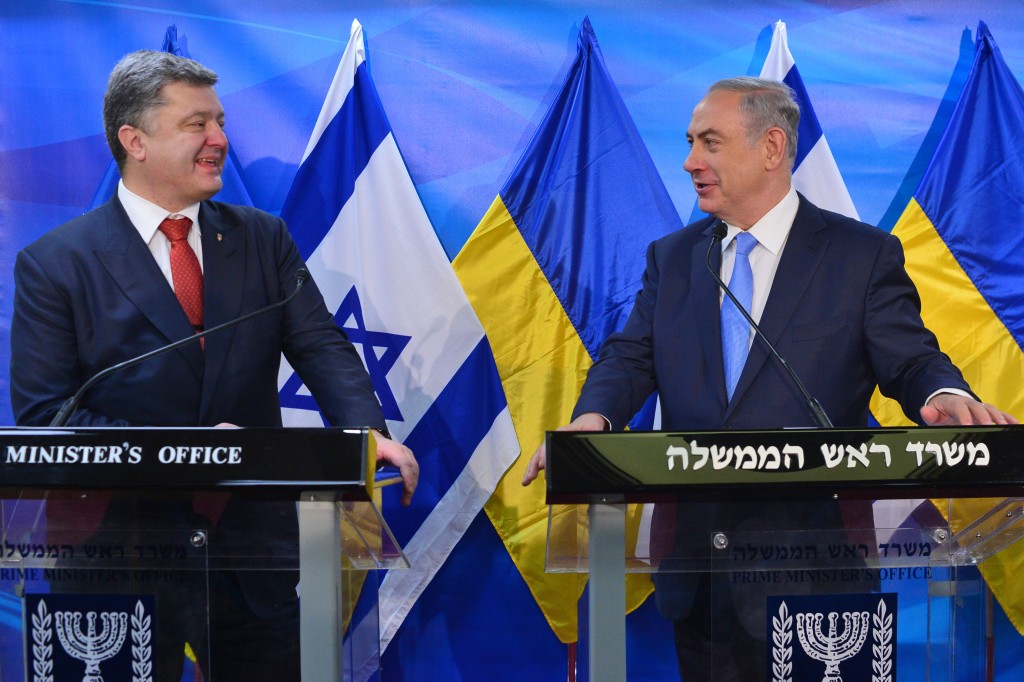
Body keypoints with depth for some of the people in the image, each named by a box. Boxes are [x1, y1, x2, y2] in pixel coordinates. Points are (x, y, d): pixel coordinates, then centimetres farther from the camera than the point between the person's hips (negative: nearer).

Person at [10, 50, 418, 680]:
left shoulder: (263, 239, 7)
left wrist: (367, 430, -24)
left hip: (252, 549, 4)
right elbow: (43, 414, -11)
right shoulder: (55, 263, -5)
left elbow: (322, 347, -3)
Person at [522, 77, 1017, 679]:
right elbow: (632, 356, 5)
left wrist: (947, 396, -28)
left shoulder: (864, 255, 0)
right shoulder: (671, 257, 13)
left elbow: (909, 360, -4)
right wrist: (593, 417, -17)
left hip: (810, 561, -4)